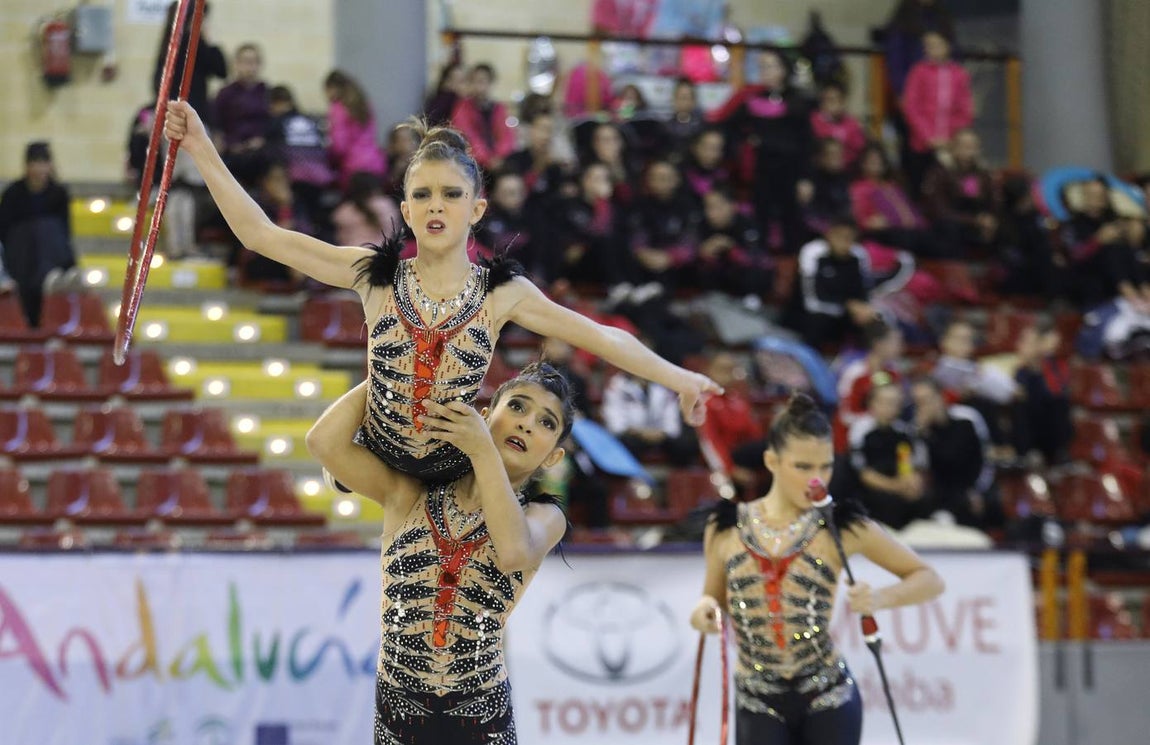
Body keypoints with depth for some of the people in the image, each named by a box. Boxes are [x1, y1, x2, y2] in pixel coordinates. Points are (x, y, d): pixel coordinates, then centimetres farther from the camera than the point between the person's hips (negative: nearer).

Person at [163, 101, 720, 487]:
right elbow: (260, 234, -12)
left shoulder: (501, 292, -12)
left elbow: (599, 336, -8)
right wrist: (200, 148, -17)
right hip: (384, 464, 1)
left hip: (463, 467, -1)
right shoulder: (375, 275, -12)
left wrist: (677, 377, -12)